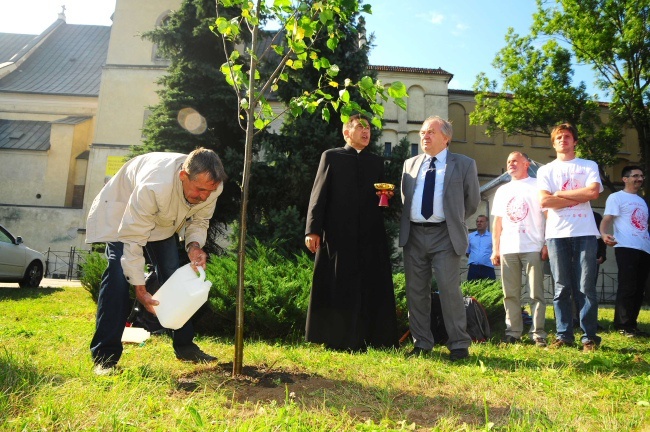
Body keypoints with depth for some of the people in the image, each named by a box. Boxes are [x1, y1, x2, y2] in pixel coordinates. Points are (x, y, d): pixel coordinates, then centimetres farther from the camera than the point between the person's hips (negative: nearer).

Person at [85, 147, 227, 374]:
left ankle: (184, 346, 11)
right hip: (121, 213, -5)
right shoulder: (154, 186, -45)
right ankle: (105, 357, -11)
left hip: (163, 221, 5)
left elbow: (199, 220, -7)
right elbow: (132, 238, -36)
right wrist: (140, 289, -32)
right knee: (119, 274, -20)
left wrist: (194, 245, -29)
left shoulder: (212, 186, -27)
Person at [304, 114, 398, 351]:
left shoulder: (377, 162, 19)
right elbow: (319, 194, 1)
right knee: (337, 288, 1)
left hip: (371, 234, 4)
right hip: (338, 233, -3)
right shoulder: (331, 156, 8)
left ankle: (373, 339, 13)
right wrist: (313, 229, -8)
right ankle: (337, 339, 13)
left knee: (372, 287, 3)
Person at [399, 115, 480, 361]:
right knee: (416, 292, 7)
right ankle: (421, 343, 19)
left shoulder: (464, 165, 4)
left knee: (450, 290, -5)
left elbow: (472, 200, 9)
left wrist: (455, 221, 10)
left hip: (444, 235, -4)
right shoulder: (410, 164, 14)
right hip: (413, 235, 4)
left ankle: (459, 344, 10)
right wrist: (406, 224, 11)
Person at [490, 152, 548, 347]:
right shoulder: (502, 190, 19)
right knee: (510, 294, 5)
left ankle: (538, 334, 4)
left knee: (536, 294, -1)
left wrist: (546, 245, -9)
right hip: (507, 249, 4)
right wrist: (495, 248, 10)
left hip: (533, 248, -4)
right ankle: (513, 332, 11)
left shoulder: (537, 186, 5)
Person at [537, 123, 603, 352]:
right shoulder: (546, 170, 13)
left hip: (584, 233, -1)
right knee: (562, 288, 2)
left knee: (586, 288, -3)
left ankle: (589, 336, 4)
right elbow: (544, 201, -2)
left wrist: (559, 194, -3)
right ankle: (564, 335, 8)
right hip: (556, 234, 1)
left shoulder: (589, 166, 13)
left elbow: (594, 192, -6)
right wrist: (578, 198, -3)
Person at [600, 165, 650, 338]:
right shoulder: (616, 197, 0)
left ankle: (631, 324, 14)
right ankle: (623, 325, -5)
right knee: (627, 287, -11)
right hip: (626, 248, -8)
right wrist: (604, 234, -31)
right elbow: (607, 219, -11)